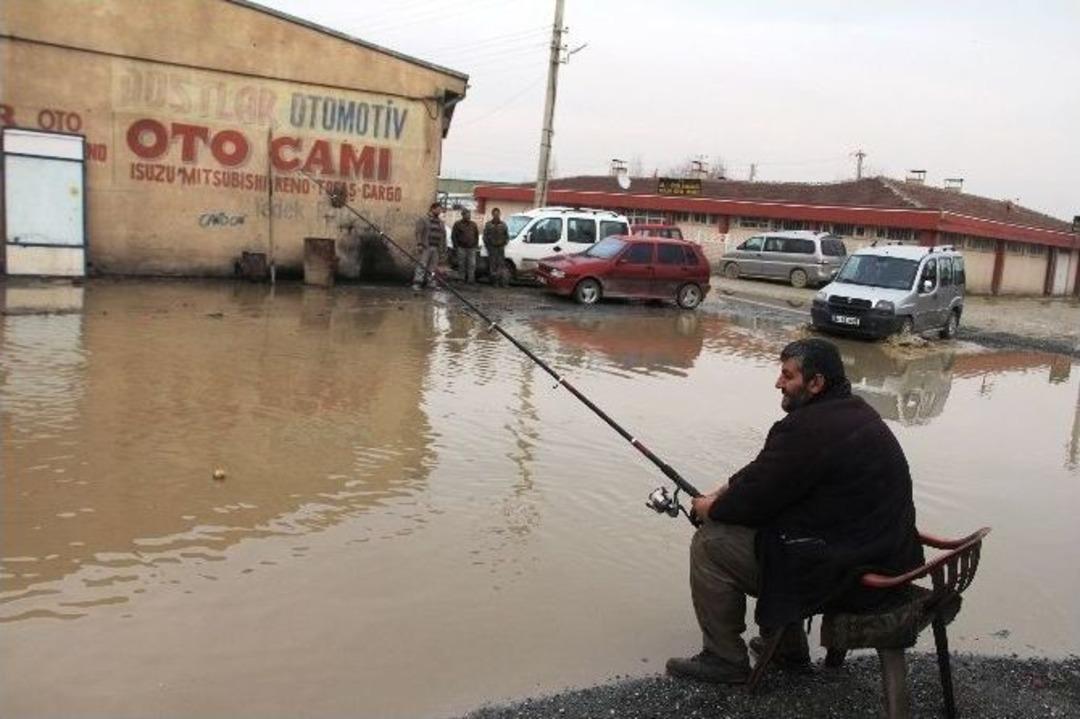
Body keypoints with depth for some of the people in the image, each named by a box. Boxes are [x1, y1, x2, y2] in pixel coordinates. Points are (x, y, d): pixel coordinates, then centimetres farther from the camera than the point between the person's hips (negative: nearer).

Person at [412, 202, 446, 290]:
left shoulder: (440, 222, 19)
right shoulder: (423, 220, 1)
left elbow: (443, 236, 20)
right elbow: (419, 232, -6)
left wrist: (443, 249, 14)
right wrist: (419, 244, -15)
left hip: (436, 248, 5)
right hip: (425, 247, -5)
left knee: (432, 267, 1)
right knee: (421, 265, -10)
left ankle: (426, 282, 5)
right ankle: (417, 283, -12)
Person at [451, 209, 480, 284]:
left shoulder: (473, 224, 12)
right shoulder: (458, 224, 0)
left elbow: (477, 235, 19)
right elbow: (453, 236, 0)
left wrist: (476, 244, 9)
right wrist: (456, 246, -5)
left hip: (472, 248, 3)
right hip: (461, 248, -3)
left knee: (472, 264, -5)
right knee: (462, 264, 3)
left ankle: (471, 279, -1)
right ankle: (462, 279, 12)